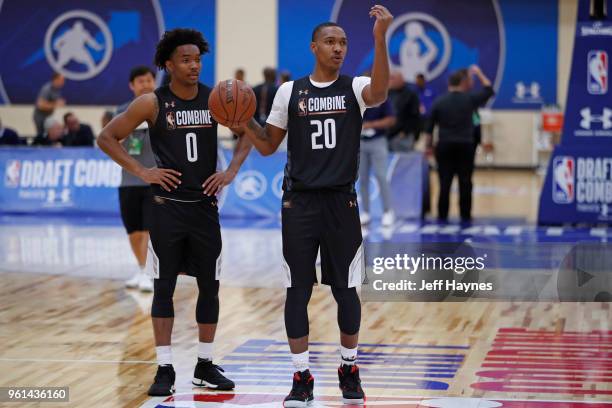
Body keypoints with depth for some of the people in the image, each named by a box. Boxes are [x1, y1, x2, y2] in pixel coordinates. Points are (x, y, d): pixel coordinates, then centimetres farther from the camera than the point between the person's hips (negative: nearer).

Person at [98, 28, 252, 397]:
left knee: (210, 286, 6)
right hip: (167, 206, -3)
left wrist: (232, 171, -1)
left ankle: (205, 366, 18)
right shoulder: (152, 104, -7)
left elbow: (247, 134, 14)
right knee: (164, 287, 0)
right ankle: (165, 370, 6)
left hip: (205, 205, 3)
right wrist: (141, 171, -10)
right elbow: (107, 138, -2)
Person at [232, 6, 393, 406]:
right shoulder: (290, 91, 3)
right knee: (297, 290, 1)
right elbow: (268, 146, 8)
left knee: (346, 289, 6)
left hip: (342, 202, -1)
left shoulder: (354, 87, 0)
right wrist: (244, 122, -11)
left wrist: (380, 38, -37)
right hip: (299, 202, 1)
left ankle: (349, 370, 21)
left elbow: (380, 93, -26)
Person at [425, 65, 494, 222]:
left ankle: (442, 215, 2)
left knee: (445, 182, 2)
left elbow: (429, 128, 2)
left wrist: (428, 146, 9)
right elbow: (488, 90, 11)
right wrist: (479, 73, 17)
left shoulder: (439, 102, 2)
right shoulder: (469, 99, -2)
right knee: (465, 182, 4)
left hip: (445, 146, 1)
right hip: (465, 145, -1)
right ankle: (465, 216, 6)